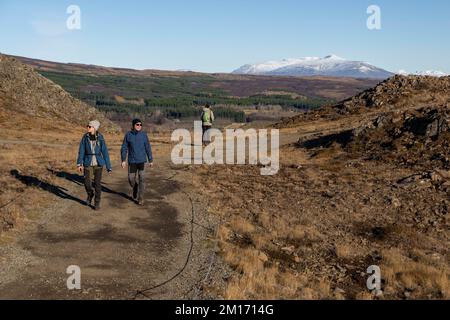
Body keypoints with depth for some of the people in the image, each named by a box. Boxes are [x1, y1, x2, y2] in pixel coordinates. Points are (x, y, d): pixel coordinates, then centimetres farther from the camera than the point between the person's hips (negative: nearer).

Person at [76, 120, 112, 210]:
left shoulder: (100, 138, -8)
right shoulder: (85, 137, -4)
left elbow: (105, 152, -5)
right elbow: (81, 151, -3)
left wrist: (109, 167, -4)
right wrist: (79, 164, -12)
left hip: (98, 163, -1)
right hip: (88, 163, 1)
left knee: (97, 183, -2)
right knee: (87, 183, -4)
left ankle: (97, 203, 13)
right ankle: (90, 194, 31)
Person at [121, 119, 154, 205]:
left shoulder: (144, 135, -3)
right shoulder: (128, 135, -2)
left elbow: (148, 148, 2)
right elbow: (124, 148, 0)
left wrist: (151, 160, 3)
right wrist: (123, 160, -7)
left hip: (142, 160, -1)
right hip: (132, 161, 1)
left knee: (142, 178, -11)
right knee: (131, 179, 5)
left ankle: (140, 198, -3)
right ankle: (135, 188, 38)